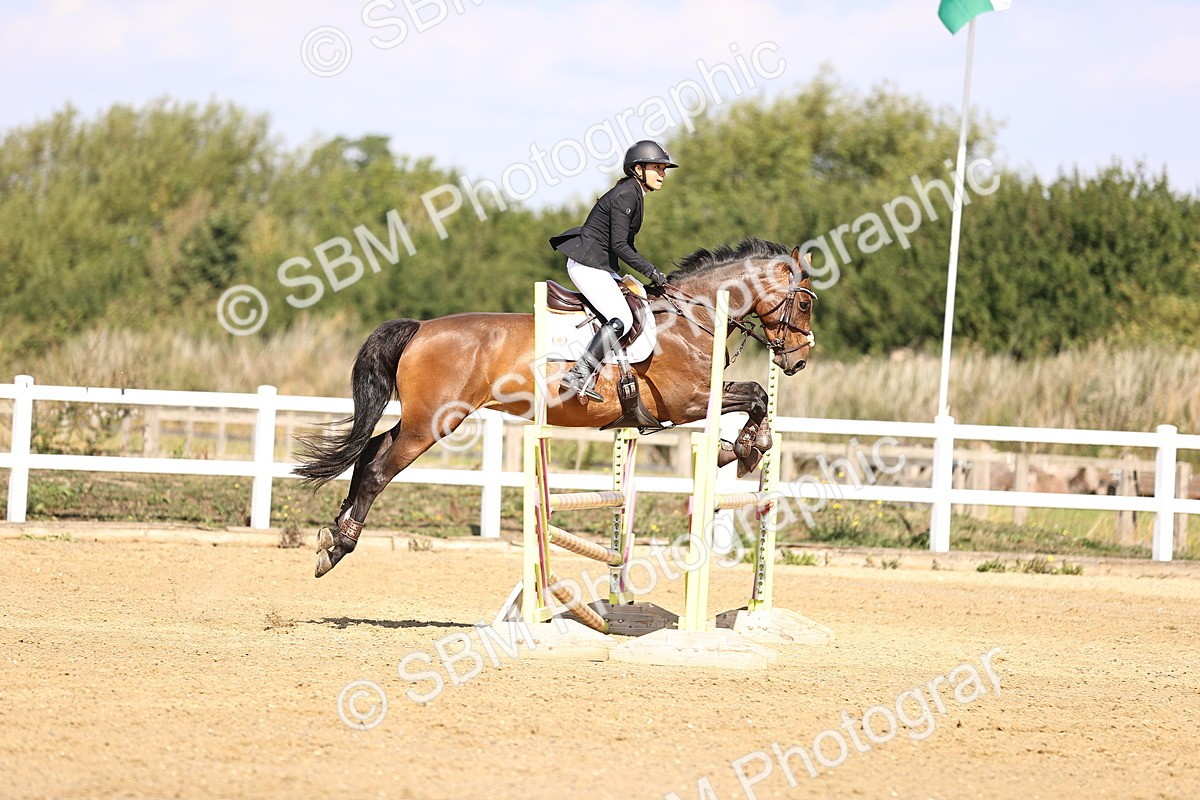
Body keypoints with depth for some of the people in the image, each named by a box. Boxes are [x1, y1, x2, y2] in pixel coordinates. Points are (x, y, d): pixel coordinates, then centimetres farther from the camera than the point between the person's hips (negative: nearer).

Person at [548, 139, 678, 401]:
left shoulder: (634, 195, 14)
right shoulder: (625, 196, -17)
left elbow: (626, 244, 20)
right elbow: (619, 245, -22)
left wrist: (652, 275, 14)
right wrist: (652, 272, -18)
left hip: (602, 265, 11)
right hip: (587, 264, -11)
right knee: (621, 319, -21)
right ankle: (579, 376, -23)